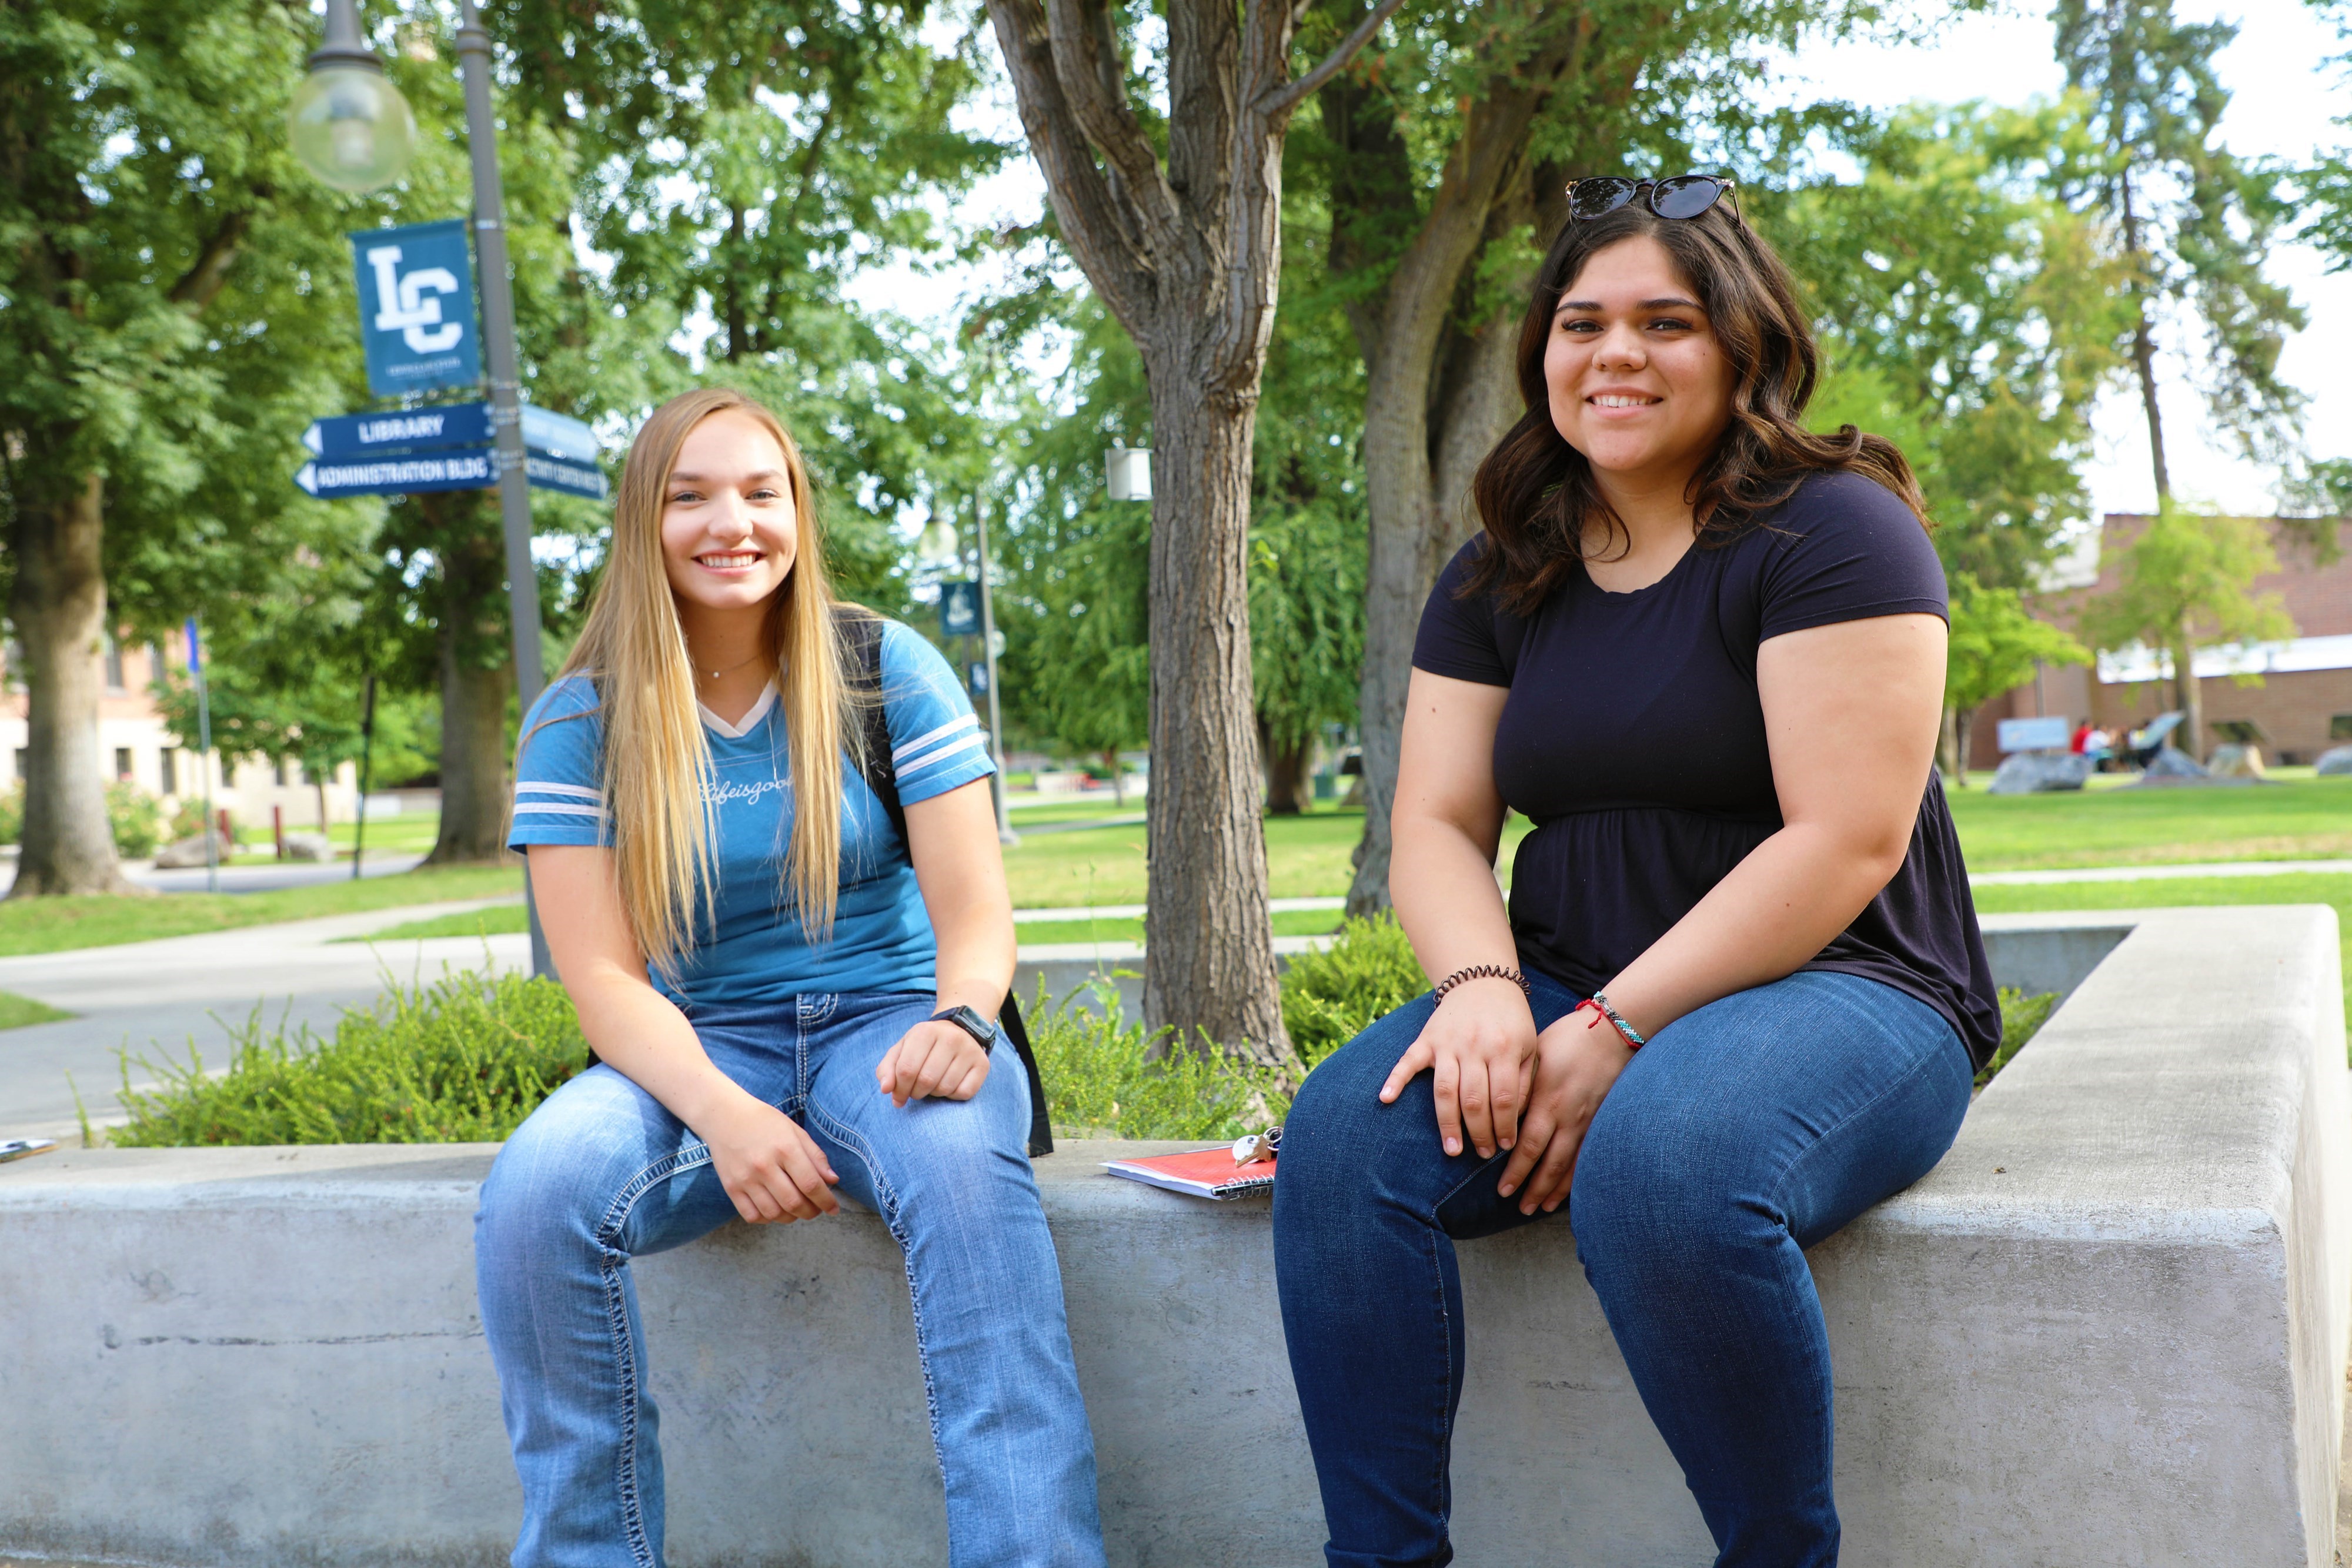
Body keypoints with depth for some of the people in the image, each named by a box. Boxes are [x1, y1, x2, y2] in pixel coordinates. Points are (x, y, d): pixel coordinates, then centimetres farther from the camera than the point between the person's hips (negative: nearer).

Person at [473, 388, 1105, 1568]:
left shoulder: (886, 672, 1)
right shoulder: (581, 720, 1)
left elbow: (975, 917, -3)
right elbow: (604, 980, -6)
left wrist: (959, 1022, -28)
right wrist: (723, 1114, -26)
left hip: (882, 1019, -1)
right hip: (695, 1049, 1)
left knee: (965, 1161, -35)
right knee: (535, 1193, -29)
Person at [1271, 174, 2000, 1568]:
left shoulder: (1831, 529, -7)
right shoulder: (1500, 577, 12)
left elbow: (1845, 843, -16)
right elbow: (1435, 824, 7)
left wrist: (1616, 1032, -20)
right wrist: (1482, 987, -15)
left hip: (1836, 992, -5)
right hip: (1574, 1000, 5)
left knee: (1659, 1163, -37)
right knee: (1343, 1133, -22)